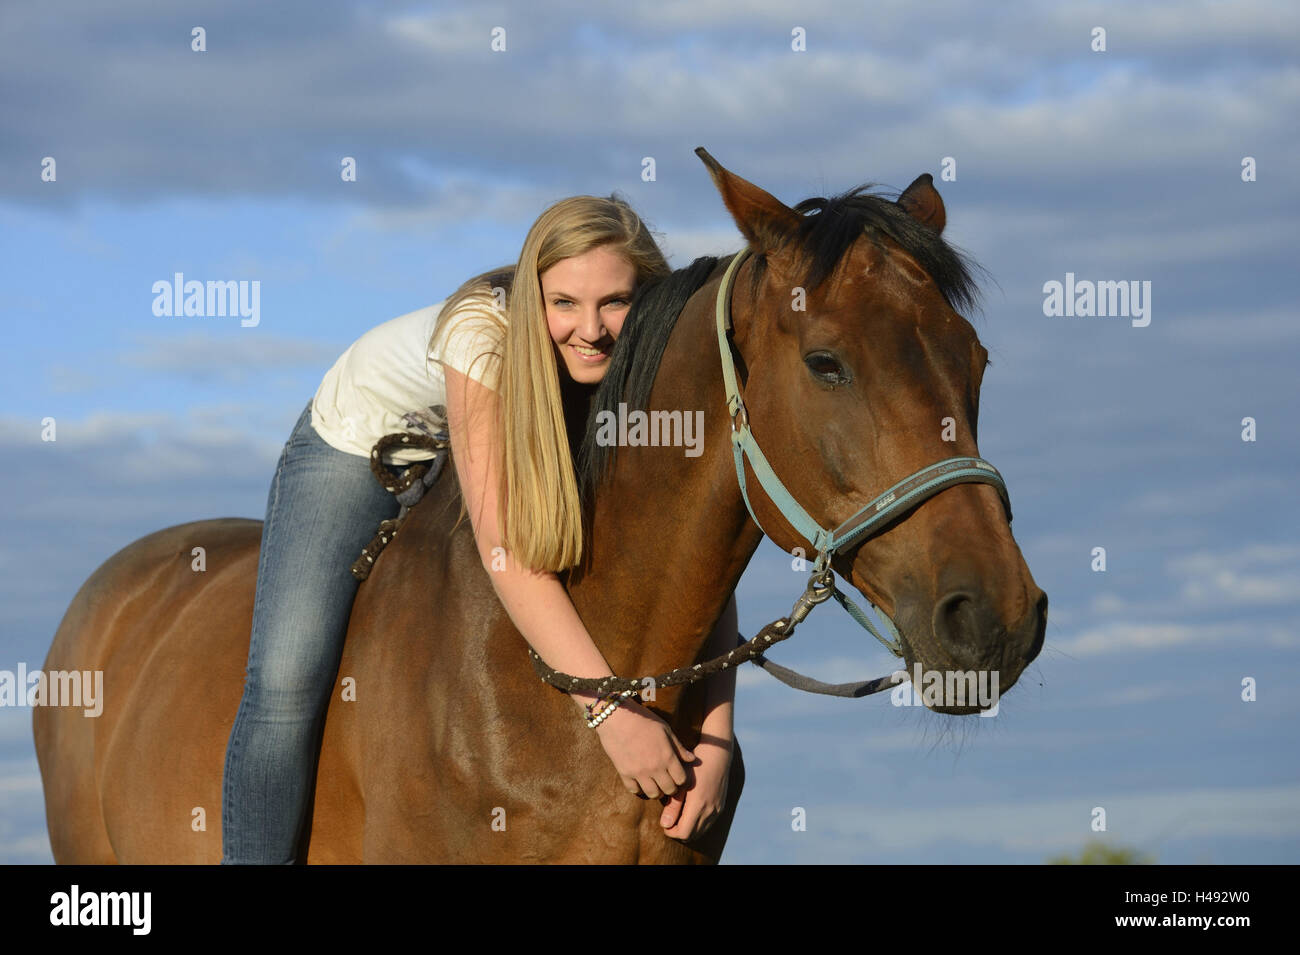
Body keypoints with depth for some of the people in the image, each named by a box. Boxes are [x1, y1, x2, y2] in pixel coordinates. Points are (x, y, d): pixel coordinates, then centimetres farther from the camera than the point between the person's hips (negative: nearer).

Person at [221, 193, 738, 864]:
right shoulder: (482, 333, -40)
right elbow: (504, 552, -45)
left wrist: (715, 738, -40)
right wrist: (610, 710, -51)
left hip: (525, 456, 5)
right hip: (356, 442, -4)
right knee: (287, 680, -20)